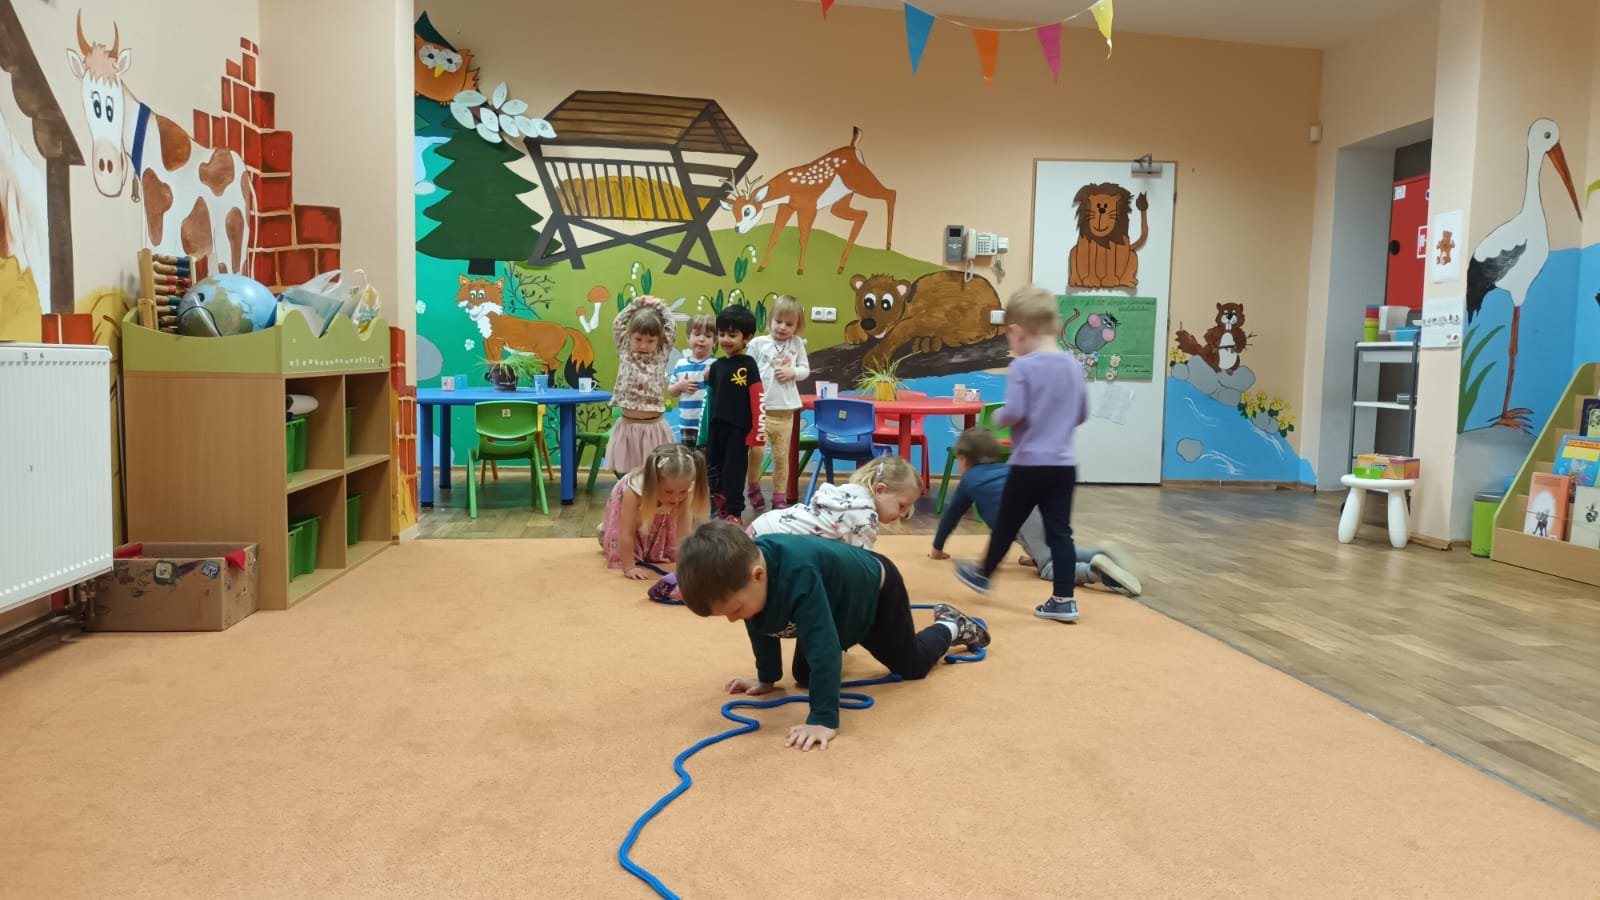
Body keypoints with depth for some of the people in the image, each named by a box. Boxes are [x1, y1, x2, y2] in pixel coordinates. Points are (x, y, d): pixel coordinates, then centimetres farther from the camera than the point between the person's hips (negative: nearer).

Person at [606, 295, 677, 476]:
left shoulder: (661, 356, 3)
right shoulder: (625, 353, 5)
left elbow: (672, 328, 1)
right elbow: (618, 325, 4)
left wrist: (660, 306, 9)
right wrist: (635, 304, 8)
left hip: (654, 427, -1)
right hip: (628, 427, 1)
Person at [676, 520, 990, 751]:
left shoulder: (797, 576, -50)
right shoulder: (741, 572, -25)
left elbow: (823, 646, -49)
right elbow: (761, 630, -4)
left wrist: (824, 719, -49)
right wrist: (766, 677, 5)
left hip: (876, 593, -6)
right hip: (837, 598, 6)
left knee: (913, 665, 12)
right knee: (803, 676, 12)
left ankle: (951, 625, 40)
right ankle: (844, 641, 40)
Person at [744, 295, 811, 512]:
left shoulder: (797, 344, 7)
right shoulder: (758, 343, -2)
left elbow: (805, 370, 9)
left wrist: (792, 372, -11)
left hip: (785, 410, 2)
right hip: (760, 407, -2)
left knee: (782, 455, 8)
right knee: (757, 450, -9)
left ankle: (780, 497, 17)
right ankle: (753, 488, 16)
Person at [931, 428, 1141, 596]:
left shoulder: (968, 480, 27)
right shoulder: (1006, 469, 41)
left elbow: (951, 515, 36)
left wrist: (937, 548, 51)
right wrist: (1035, 553, 56)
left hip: (1024, 515, -6)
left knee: (1049, 568, -12)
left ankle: (1095, 570, -39)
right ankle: (1102, 554, -6)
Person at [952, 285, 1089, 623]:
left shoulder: (1022, 367, -13)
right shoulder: (1074, 365, 7)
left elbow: (1013, 413, -20)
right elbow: (1082, 414, 14)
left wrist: (997, 417, 0)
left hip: (1029, 464, -5)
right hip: (1064, 464, 5)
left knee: (1006, 523, 13)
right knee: (1059, 530, 6)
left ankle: (983, 575, 33)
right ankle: (1064, 599, 5)